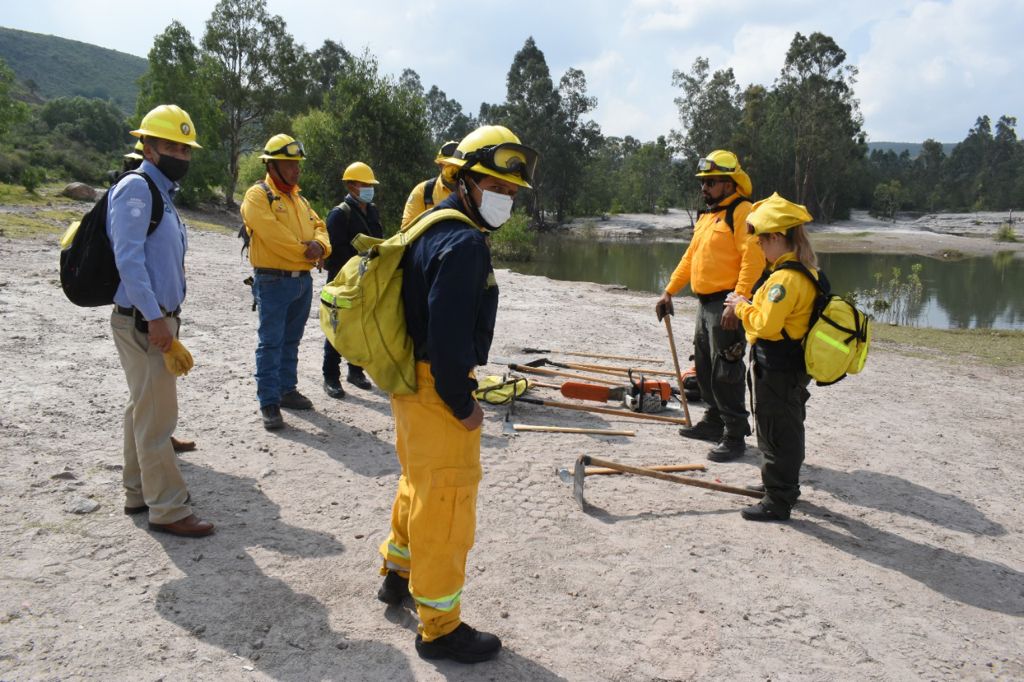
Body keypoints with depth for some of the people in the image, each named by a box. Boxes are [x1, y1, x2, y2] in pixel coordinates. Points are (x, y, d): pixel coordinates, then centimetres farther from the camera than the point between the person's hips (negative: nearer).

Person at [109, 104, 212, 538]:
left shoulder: (161, 193, 16)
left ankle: (139, 492, 28)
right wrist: (154, 318, -25)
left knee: (145, 409, 16)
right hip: (142, 321, -10)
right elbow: (128, 258, -22)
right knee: (157, 415, -5)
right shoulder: (135, 189, -13)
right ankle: (167, 509, 2)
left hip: (157, 319, 10)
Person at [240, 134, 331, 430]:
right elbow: (273, 234, -20)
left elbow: (318, 225, 11)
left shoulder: (298, 198, 17)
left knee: (291, 341, 16)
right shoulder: (258, 195, -9)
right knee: (271, 343, -5)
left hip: (303, 279, 8)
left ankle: (287, 389, 27)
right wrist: (305, 251, -14)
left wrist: (320, 245, -12)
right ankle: (268, 402, -1)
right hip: (273, 281, -7)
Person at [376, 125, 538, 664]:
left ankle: (398, 572, 47)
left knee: (419, 482, 27)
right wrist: (462, 404, -17)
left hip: (409, 380, 11)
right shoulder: (464, 243, -21)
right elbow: (449, 334, -27)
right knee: (447, 500, 1)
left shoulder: (431, 227, 11)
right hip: (438, 390, -10)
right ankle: (439, 627, 15)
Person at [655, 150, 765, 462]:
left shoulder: (742, 212, -11)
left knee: (726, 372, -7)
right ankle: (714, 421, 31)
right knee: (705, 367, 17)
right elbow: (690, 258, 23)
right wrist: (669, 291, 19)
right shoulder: (706, 216, 18)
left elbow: (753, 259, -21)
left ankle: (734, 436, 2)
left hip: (727, 305, -9)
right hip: (705, 303, 9)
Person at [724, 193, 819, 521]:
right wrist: (748, 304, 7)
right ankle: (783, 485, 39)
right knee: (785, 429, 23)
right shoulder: (806, 272, 9)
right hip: (791, 367, 11)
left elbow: (765, 324, -27)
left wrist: (742, 306, -12)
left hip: (777, 370, -10)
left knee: (777, 433, 0)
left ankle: (777, 501, 11)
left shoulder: (787, 278, -25)